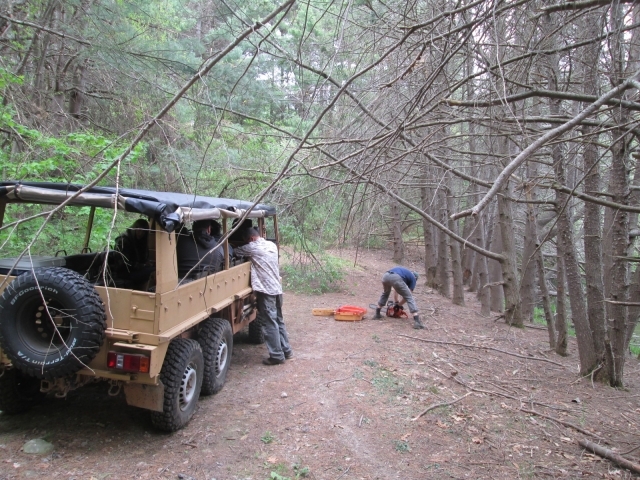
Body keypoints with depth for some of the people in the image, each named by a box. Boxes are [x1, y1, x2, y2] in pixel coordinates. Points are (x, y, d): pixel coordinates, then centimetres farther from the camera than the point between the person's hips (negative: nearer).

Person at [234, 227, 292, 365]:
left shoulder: (253, 247, -7)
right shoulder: (272, 245, 14)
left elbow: (236, 251, 5)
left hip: (266, 290, -8)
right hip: (277, 288, 8)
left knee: (270, 323, -2)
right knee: (278, 320, 16)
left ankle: (276, 356, 1)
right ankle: (286, 350, 23)